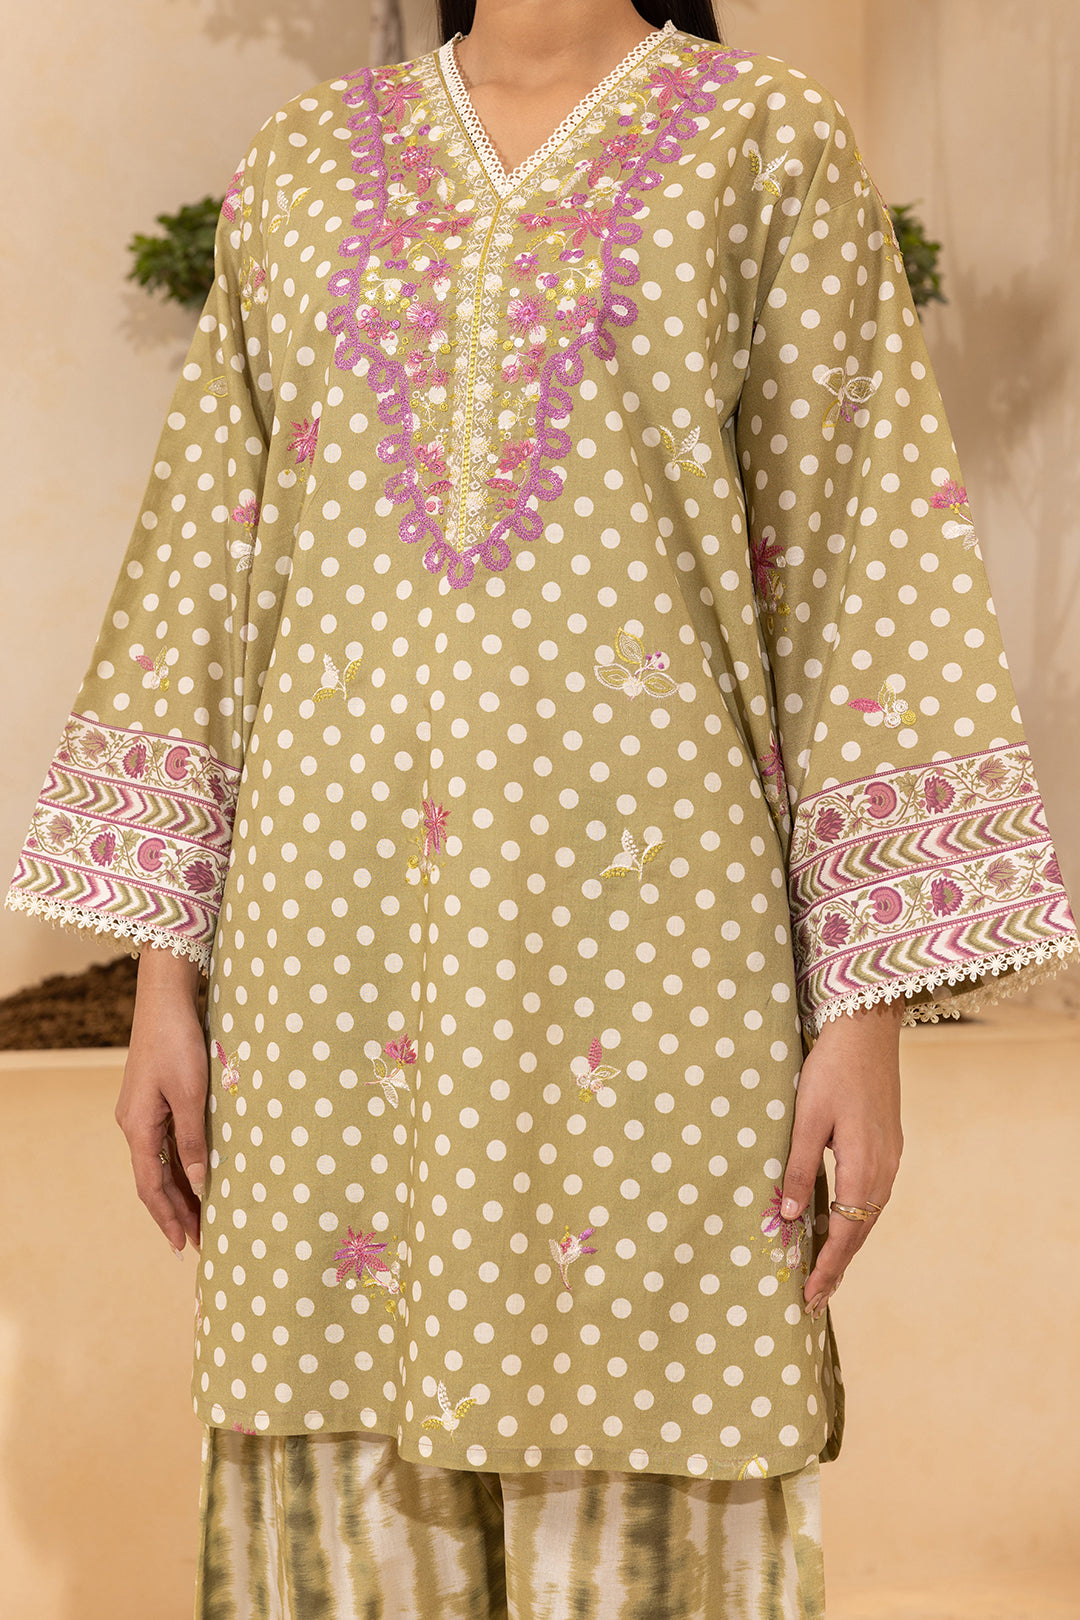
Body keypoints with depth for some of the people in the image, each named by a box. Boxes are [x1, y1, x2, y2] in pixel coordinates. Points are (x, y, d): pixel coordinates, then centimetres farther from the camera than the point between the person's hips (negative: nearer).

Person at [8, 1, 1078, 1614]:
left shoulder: (771, 146, 5)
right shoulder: (299, 168, 13)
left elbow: (867, 563, 0)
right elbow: (209, 561, 12)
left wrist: (870, 1019, -7)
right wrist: (163, 979, 7)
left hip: (639, 922, -3)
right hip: (340, 924, 3)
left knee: (640, 1475, 0)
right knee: (348, 1473, 6)